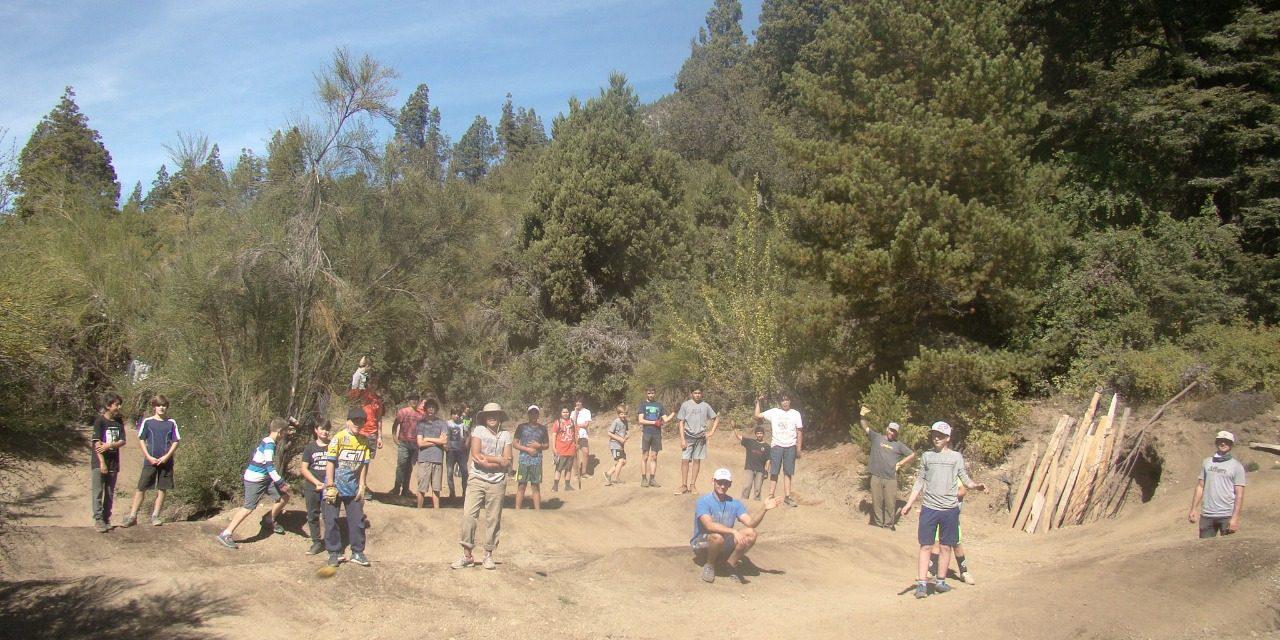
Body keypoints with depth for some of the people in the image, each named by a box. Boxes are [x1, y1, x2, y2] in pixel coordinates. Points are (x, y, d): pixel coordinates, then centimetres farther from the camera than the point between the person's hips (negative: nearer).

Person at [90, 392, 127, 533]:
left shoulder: (119, 422, 8)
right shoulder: (100, 421, -7)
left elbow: (122, 441, 3)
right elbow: (97, 443, -12)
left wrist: (110, 445, -17)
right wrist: (102, 462, -17)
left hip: (113, 462, 5)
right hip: (99, 462, -5)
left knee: (110, 493, 8)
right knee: (97, 491, -7)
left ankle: (107, 520, 14)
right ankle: (98, 520, -7)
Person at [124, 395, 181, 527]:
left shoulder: (171, 423, 4)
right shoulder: (147, 422, 2)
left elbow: (175, 442, 5)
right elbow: (141, 441, 2)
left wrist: (167, 456, -9)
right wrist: (149, 457, -8)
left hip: (166, 461, 1)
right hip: (150, 461, -1)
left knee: (162, 489, 4)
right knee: (141, 488, -2)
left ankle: (155, 516, 13)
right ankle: (132, 516, 4)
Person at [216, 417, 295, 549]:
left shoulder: (267, 441, 8)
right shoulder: (270, 444, -20)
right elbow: (270, 466, -26)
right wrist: (281, 483, -25)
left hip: (264, 479, 9)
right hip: (254, 480, -9)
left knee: (284, 497, 8)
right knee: (249, 507, -10)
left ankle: (270, 521, 29)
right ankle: (226, 534, -4)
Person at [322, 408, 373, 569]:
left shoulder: (364, 441, 2)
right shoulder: (339, 438, -12)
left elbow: (364, 465, 7)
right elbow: (330, 462, -12)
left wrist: (362, 487, 3)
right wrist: (330, 486, -15)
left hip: (353, 488, 4)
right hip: (335, 487, -4)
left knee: (357, 520, 6)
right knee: (331, 520, 4)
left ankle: (357, 552, 18)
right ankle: (334, 552, 17)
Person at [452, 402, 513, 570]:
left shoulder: (506, 435, 6)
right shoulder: (478, 430, 1)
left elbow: (507, 463, -2)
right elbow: (476, 455, -10)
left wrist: (486, 459, -10)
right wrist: (498, 460, -7)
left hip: (497, 483, 1)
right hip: (477, 480, -1)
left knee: (493, 519, 4)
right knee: (469, 515, -7)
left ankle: (489, 555, 15)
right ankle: (467, 555, 2)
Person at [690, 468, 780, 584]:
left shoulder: (735, 504, 0)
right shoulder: (703, 502, -16)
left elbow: (750, 523, -12)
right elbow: (709, 525, -32)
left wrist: (764, 509, -28)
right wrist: (733, 531, -41)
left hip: (725, 543, 5)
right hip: (701, 542, -5)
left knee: (750, 534, -18)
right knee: (718, 537, -39)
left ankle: (731, 563, 0)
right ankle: (709, 565, -9)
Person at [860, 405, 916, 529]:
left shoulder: (898, 445, 10)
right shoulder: (876, 438, 9)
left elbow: (912, 454, 14)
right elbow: (866, 428, 2)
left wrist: (900, 464, 4)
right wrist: (862, 416, -16)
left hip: (891, 478, 0)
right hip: (876, 477, 0)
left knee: (890, 503, 1)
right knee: (877, 502, 5)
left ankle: (888, 524, 12)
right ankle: (878, 523, 16)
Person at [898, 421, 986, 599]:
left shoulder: (956, 457, 7)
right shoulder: (926, 456, 10)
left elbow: (965, 479, 5)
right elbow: (920, 483, 12)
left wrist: (976, 485, -17)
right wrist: (908, 504, 5)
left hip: (950, 509, 0)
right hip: (929, 508, 0)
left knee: (946, 546, 8)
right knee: (926, 546, -2)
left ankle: (941, 581, 20)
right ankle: (921, 584, -3)